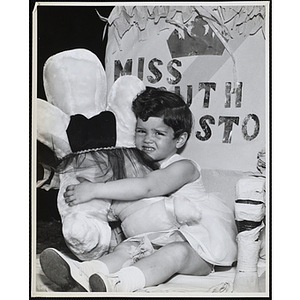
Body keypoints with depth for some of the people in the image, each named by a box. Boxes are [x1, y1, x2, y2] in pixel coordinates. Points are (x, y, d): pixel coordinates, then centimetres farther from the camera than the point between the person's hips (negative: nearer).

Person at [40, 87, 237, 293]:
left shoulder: (183, 167, -10)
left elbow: (145, 187, -27)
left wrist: (94, 190, -30)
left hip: (197, 246, -6)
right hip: (158, 240, 6)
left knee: (176, 252, -36)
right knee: (128, 248, -21)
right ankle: (82, 272, -48)